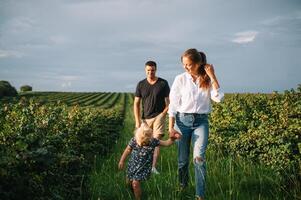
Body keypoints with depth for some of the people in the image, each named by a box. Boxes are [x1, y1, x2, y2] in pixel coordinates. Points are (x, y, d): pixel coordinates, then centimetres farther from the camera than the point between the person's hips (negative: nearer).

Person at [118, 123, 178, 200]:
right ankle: (134, 193, 50)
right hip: (132, 165, 3)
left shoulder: (153, 141, -19)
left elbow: (166, 143, -15)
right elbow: (128, 150, -1)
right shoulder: (134, 141, -16)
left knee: (135, 183, -15)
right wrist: (122, 161, 5)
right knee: (129, 182, 18)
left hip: (144, 168, -3)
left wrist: (172, 139, -34)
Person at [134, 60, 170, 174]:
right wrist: (137, 121, -1)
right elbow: (136, 104, 5)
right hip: (145, 117, 3)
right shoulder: (141, 84, 5)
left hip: (159, 116, -2)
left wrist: (163, 114, -12)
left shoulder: (163, 83, -1)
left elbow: (168, 102, 2)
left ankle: (153, 166, -16)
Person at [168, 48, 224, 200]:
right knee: (183, 159, 10)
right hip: (182, 120, 1)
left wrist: (212, 76, -13)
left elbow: (219, 98, -13)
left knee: (199, 158, -16)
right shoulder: (180, 79, -1)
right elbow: (173, 105, -1)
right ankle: (182, 186, 35)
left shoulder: (208, 80, 1)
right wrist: (171, 127, -5)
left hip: (201, 122, -1)